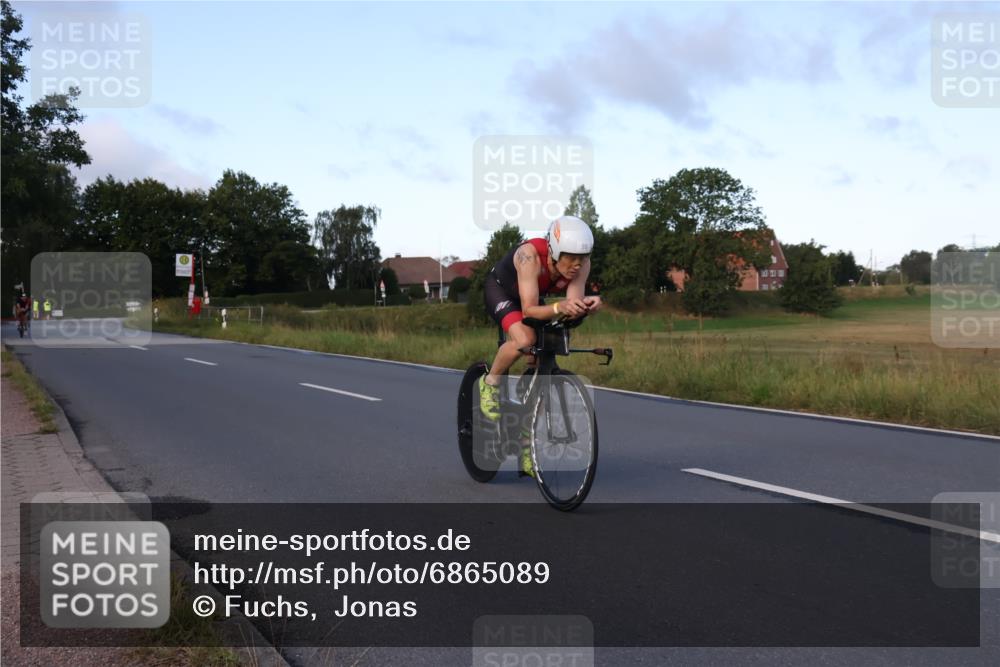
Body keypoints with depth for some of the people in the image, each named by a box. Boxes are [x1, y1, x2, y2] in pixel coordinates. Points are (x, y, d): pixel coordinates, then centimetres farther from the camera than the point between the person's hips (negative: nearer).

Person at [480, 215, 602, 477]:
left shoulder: (581, 264, -26)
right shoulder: (531, 255, -40)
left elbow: (573, 303, -33)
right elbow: (529, 309, -44)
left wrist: (585, 305, -55)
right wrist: (559, 308, -62)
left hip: (535, 297, 5)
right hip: (499, 289, -5)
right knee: (525, 339, -36)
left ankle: (527, 448, 11)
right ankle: (490, 383, -6)